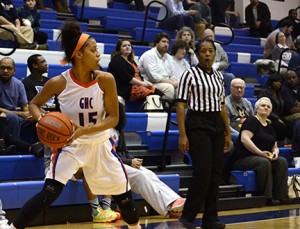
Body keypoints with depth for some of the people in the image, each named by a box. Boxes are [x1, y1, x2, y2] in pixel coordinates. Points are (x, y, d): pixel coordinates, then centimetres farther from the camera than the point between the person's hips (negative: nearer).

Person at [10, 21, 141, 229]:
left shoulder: (105, 80, -16)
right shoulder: (59, 83, -18)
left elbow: (113, 118, -12)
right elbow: (34, 104, -1)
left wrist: (85, 130, -26)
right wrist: (41, 120, -23)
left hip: (100, 143, 2)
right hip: (70, 144, -2)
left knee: (123, 193, 12)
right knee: (49, 193, -21)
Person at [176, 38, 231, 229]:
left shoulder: (219, 76, 13)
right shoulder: (190, 74, -5)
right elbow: (180, 105, -8)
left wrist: (228, 133, 14)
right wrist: (183, 135, -15)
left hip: (217, 126, 6)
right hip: (197, 125, -6)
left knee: (216, 174, 4)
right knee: (203, 172, -12)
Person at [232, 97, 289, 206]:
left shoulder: (269, 127, 18)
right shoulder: (252, 121, -6)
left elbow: (275, 147, 21)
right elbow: (244, 139, -21)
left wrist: (275, 152, -5)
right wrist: (260, 153, -26)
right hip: (244, 158, -7)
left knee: (282, 161, -16)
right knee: (264, 163, -35)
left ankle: (280, 196, -19)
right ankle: (267, 197, -29)